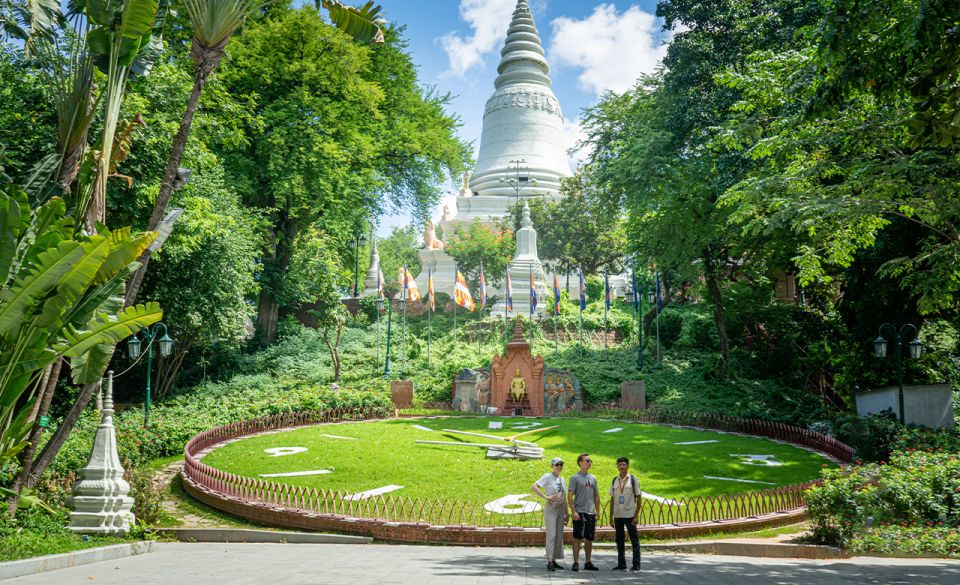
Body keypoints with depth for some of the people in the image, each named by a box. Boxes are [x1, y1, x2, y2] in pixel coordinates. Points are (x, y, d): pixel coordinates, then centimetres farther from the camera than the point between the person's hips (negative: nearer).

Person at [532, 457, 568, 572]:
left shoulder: (562, 480, 14)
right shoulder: (547, 477, -7)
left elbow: (564, 498, 17)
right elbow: (534, 487, -18)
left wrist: (566, 514, 14)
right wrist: (546, 497, -22)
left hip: (560, 510, 7)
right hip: (551, 509, -7)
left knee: (559, 536, 9)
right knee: (551, 535, -8)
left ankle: (554, 560, 18)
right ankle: (549, 562, -4)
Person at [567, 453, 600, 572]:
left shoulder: (593, 478, 14)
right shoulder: (574, 478, -4)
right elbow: (570, 496, -9)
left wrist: (597, 511, 12)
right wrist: (574, 511, -15)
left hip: (591, 513, 6)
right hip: (579, 512, -6)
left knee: (589, 539, 10)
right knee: (577, 538, -5)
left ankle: (588, 563, 18)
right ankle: (576, 563, 0)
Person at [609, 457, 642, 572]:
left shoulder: (633, 479, -3)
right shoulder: (614, 480, 8)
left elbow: (638, 498, -3)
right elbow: (612, 499, 11)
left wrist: (636, 515, -9)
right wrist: (611, 516, 8)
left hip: (630, 515, -4)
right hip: (617, 515, 4)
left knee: (634, 540, 1)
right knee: (619, 541, 9)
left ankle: (636, 565, 7)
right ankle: (621, 565, 18)